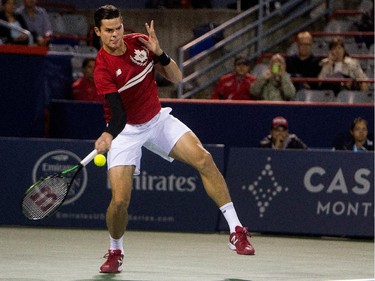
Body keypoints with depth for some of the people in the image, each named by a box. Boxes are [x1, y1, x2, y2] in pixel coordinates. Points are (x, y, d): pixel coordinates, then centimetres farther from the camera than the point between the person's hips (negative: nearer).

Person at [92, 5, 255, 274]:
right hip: (126, 130, -3)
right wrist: (107, 136, -50)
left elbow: (177, 78, -4)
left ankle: (236, 231, -11)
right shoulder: (103, 68, -21)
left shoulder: (140, 43, -8)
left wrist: (160, 53, -21)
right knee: (120, 200, -14)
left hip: (158, 119, 3)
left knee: (203, 159, -17)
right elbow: (118, 112, -30)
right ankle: (115, 252, 18)